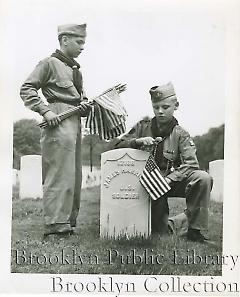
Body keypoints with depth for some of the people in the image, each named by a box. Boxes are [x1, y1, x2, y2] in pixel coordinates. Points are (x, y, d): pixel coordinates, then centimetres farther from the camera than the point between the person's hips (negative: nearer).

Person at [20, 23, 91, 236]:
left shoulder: (76, 69, 22)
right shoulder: (50, 63, -2)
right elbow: (26, 90, -8)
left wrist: (85, 105, 6)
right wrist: (45, 111, -18)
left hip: (75, 123, 9)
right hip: (59, 123, -9)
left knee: (74, 175, 11)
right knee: (60, 174, -11)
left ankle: (68, 221, 20)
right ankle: (55, 225, -6)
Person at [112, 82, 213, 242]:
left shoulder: (181, 134, 0)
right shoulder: (143, 127, 5)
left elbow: (191, 164, -14)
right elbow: (116, 145, 0)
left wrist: (169, 179, -31)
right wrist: (138, 141, -20)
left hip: (172, 182, 0)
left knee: (204, 178, -27)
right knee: (159, 232, -18)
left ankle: (195, 229, -14)